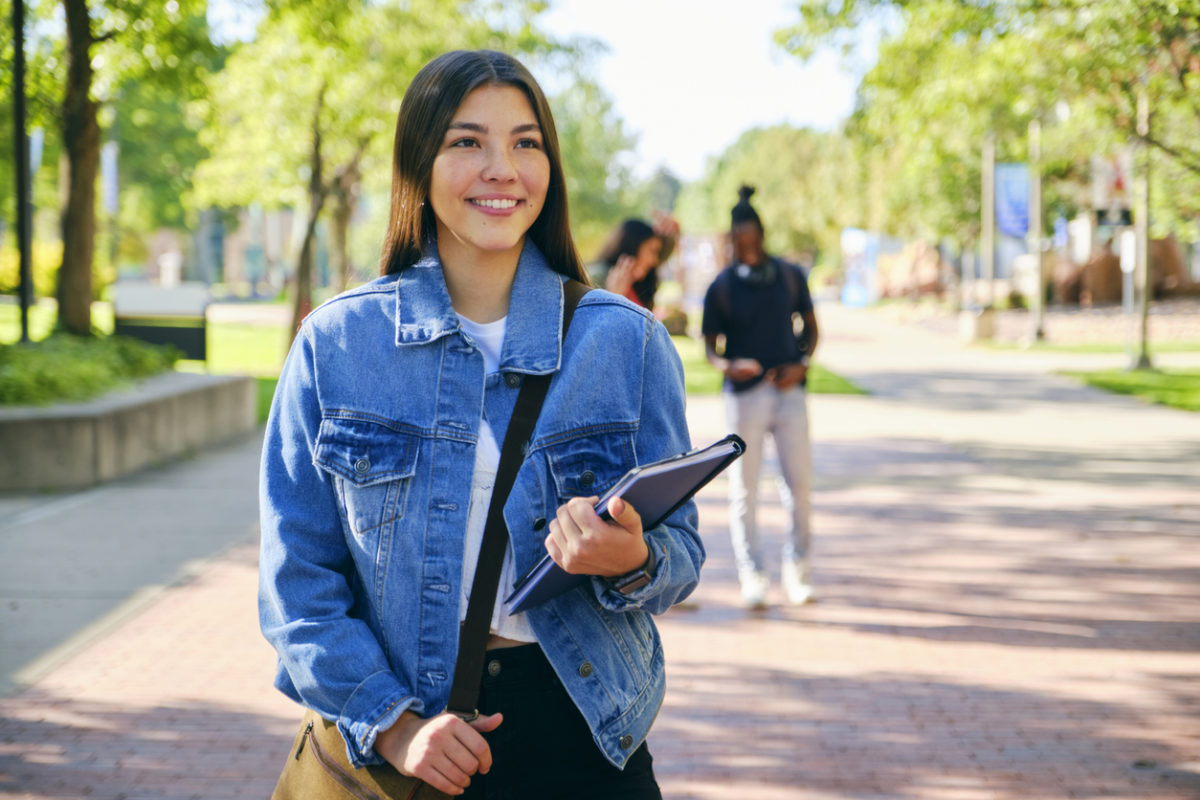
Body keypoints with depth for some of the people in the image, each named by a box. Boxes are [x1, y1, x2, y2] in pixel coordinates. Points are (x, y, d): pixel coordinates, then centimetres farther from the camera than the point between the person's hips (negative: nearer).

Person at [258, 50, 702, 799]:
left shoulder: (628, 342, -1)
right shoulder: (336, 344, -2)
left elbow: (682, 553, 2)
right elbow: (299, 575, -1)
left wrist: (631, 562, -20)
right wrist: (392, 724, -12)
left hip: (578, 737, 1)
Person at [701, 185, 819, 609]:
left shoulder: (790, 276, 7)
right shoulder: (721, 287, 1)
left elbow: (810, 326, 14)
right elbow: (710, 344, 3)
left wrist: (801, 363, -5)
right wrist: (726, 365, -19)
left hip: (788, 390, 2)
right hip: (744, 394, -2)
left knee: (799, 482, 0)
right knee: (744, 487, -1)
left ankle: (796, 568, 12)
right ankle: (752, 574, 7)